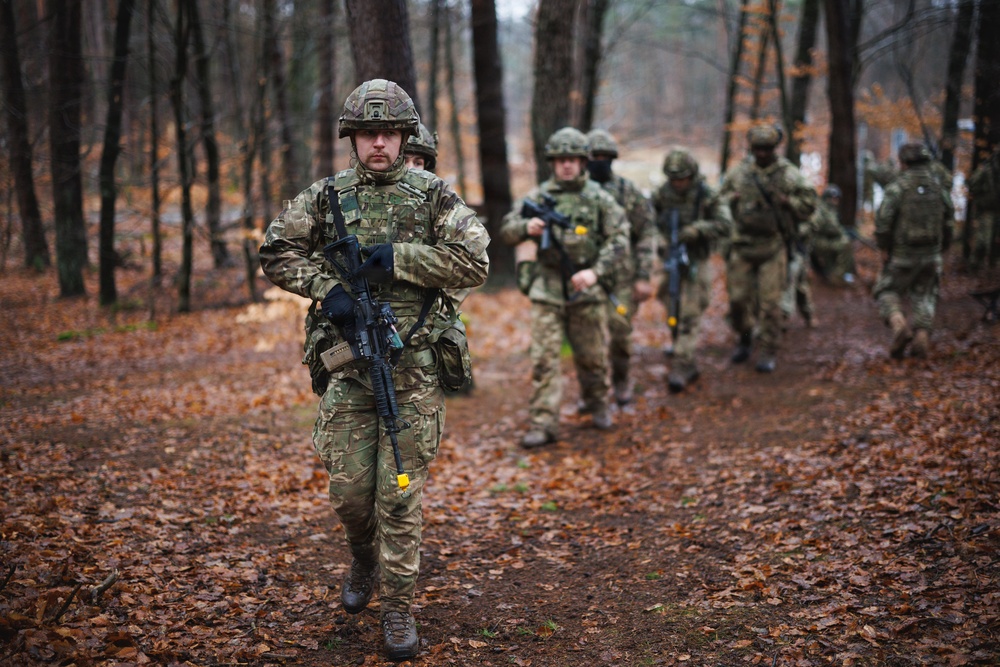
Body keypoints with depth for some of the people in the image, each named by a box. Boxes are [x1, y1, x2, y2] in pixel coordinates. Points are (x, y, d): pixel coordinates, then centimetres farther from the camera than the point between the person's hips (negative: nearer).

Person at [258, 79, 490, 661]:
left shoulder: (435, 196, 0)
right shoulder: (326, 197, 6)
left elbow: (475, 263, -9)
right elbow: (277, 253, 7)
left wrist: (398, 258, -15)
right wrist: (327, 287, -9)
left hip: (414, 370, -2)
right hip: (349, 362, 2)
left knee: (400, 495, -1)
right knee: (349, 490, 7)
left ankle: (399, 609, 12)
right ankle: (364, 561, 39)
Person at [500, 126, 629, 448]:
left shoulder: (599, 197, 1)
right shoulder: (538, 196, 3)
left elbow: (619, 238, -3)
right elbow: (506, 231, 3)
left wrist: (596, 272, -15)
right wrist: (527, 227, -19)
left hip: (587, 288, 0)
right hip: (547, 288, 0)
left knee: (593, 355, 12)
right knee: (544, 357, -4)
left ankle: (598, 405, 36)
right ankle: (543, 424, -2)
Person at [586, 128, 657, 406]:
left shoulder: (629, 191, 1)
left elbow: (647, 234, 1)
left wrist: (644, 277, -6)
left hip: (622, 275, -1)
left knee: (620, 331, -5)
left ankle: (621, 381, 20)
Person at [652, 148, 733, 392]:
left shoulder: (707, 196, -10)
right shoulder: (661, 195, 0)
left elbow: (725, 225, -16)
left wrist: (697, 229, -27)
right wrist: (659, 240, -13)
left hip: (695, 264, -4)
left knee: (688, 317, -10)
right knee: (674, 314, 12)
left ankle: (680, 367, -9)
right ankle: (689, 365, 26)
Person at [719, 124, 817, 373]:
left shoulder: (789, 173, -1)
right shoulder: (739, 172, 6)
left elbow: (809, 205, 1)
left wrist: (785, 200, -15)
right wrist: (732, 199, -6)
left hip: (773, 247, -3)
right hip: (743, 246, 3)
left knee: (770, 301, -4)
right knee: (738, 298, 6)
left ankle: (768, 352, 5)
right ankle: (744, 338, 30)